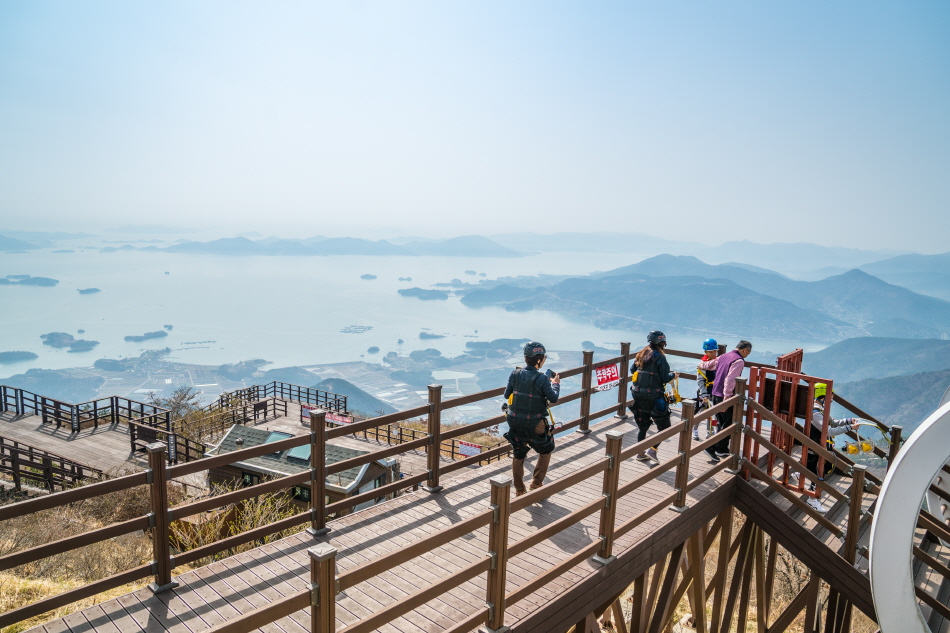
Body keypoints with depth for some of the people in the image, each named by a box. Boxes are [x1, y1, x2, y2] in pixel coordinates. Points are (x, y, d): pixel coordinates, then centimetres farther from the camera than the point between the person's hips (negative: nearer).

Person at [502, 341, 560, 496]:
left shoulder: (515, 374, -6)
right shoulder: (542, 379, -18)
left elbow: (506, 395, 1)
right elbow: (553, 399, -9)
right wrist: (556, 384, 8)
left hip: (515, 422, 4)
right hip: (535, 424, -4)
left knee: (518, 455, 18)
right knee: (546, 450, 22)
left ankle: (519, 491, 24)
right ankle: (536, 484, 21)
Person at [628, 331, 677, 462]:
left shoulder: (641, 354, 5)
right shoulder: (660, 357, -13)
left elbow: (632, 370, 11)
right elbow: (664, 379, -14)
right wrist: (673, 375, 6)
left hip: (637, 394, 7)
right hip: (654, 396, -6)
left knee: (642, 425, 18)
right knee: (664, 426, 8)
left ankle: (641, 453, 22)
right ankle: (652, 450, 0)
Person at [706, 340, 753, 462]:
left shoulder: (723, 356, 11)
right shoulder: (739, 361, -13)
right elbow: (729, 380, -23)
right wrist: (726, 398, -23)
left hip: (715, 395, 9)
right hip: (725, 396, -9)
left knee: (723, 424, 18)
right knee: (729, 426, -1)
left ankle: (723, 450, 25)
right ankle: (712, 447, -5)